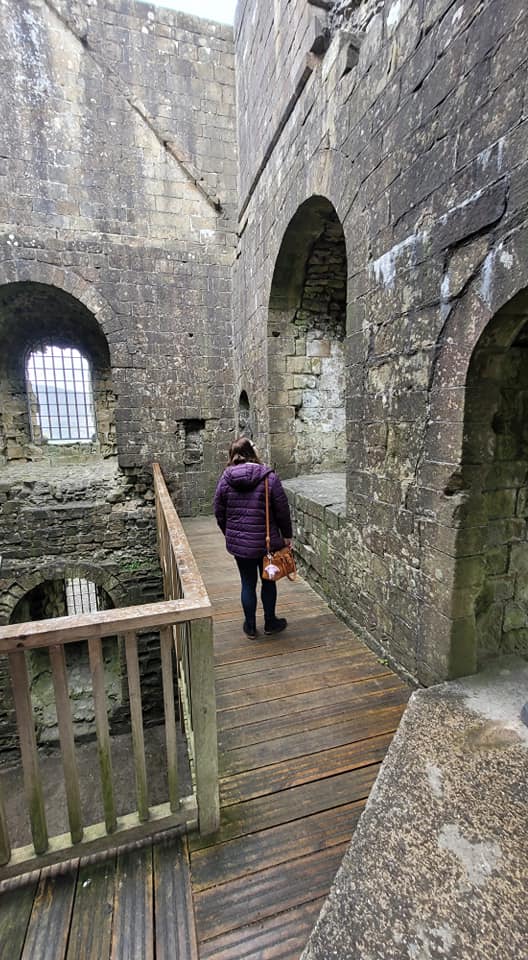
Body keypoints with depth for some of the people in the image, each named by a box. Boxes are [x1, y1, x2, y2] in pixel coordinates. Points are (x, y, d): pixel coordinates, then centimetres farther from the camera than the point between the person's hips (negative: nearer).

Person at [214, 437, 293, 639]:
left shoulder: (225, 479, -4)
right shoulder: (268, 476, -11)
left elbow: (219, 513, 3)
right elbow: (282, 509, -8)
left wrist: (230, 535, 17)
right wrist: (287, 535, 5)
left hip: (239, 542, 2)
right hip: (267, 541, -2)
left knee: (248, 583, 15)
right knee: (268, 581, 17)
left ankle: (250, 627, 29)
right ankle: (270, 623, 33)